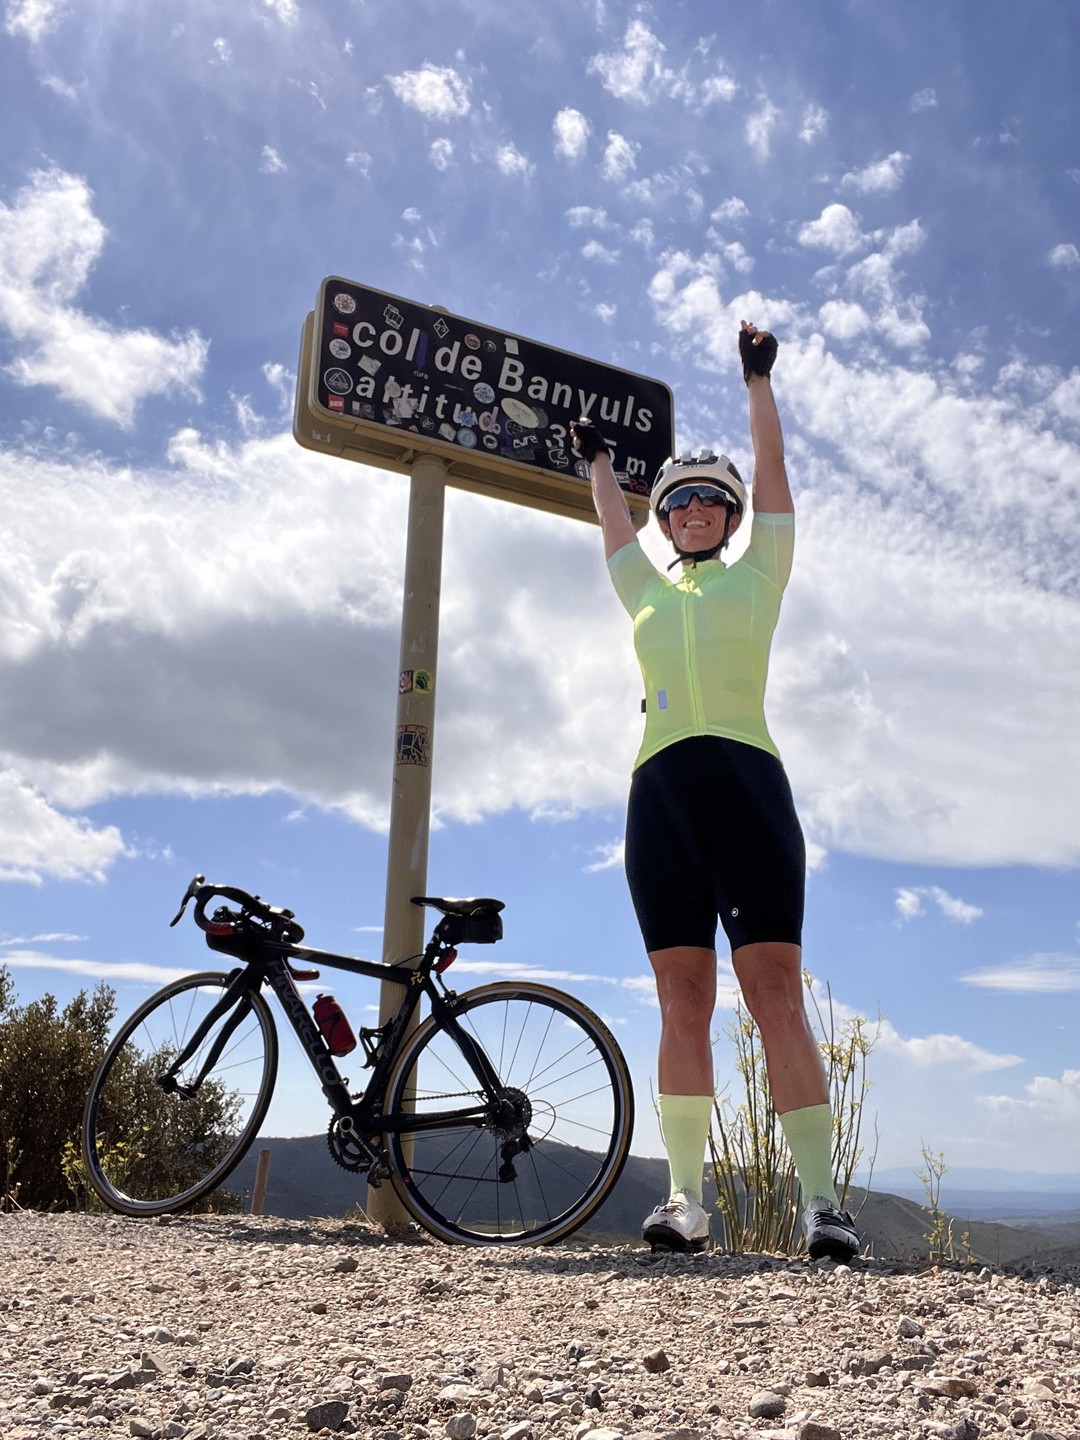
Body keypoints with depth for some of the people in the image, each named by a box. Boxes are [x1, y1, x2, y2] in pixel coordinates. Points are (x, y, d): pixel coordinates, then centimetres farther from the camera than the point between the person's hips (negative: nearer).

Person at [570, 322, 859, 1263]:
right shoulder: (644, 588, 25)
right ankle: (686, 1199, 1)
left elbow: (771, 471, 13)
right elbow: (611, 515, 37)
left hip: (746, 781, -3)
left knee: (776, 989, -10)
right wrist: (597, 455, 52)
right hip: (661, 792, 3)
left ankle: (821, 1201, -8)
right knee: (682, 1002, -1)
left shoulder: (758, 576, 17)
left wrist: (758, 378, 15)